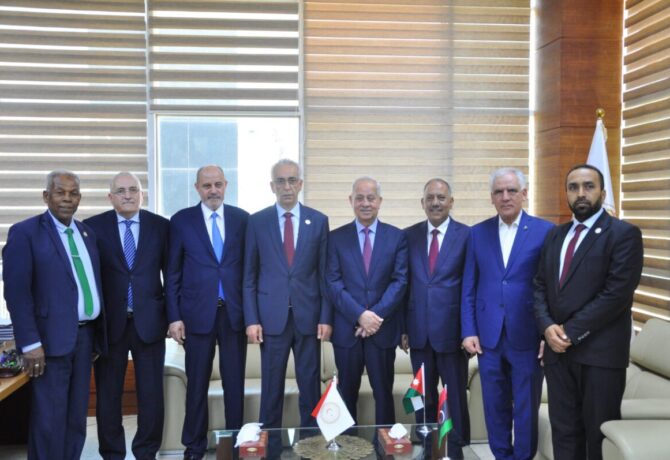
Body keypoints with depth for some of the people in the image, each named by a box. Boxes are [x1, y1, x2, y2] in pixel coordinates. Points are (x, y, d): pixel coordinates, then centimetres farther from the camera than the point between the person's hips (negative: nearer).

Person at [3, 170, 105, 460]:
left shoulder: (87, 233, 13)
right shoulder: (25, 232, -6)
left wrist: (98, 332, 9)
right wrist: (30, 343, -17)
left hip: (85, 335, 6)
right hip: (53, 337, -6)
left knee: (77, 417, 13)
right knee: (49, 420, 1)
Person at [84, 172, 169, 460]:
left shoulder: (161, 226, 1)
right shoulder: (93, 227, -1)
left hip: (149, 322, 1)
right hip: (109, 323, 0)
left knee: (151, 394, 8)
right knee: (107, 395, 10)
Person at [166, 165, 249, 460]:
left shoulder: (242, 219, 4)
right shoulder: (181, 221, 1)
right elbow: (173, 273, 2)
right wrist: (174, 317, -4)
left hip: (234, 312, 1)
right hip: (198, 313, -1)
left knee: (235, 382, 8)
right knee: (197, 383, 9)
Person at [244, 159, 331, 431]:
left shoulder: (318, 221, 4)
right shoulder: (257, 222, 3)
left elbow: (324, 273, 4)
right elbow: (249, 275, 3)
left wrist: (326, 318, -1)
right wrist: (251, 320, -3)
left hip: (308, 316, 1)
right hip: (271, 316, 0)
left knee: (311, 385, 7)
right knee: (271, 386, 7)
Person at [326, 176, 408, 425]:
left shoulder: (397, 237, 4)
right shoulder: (336, 237, 4)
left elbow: (399, 281, -2)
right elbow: (333, 283, -3)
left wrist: (376, 315, -13)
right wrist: (360, 315, -14)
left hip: (383, 328, 0)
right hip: (346, 328, 0)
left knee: (383, 393, 8)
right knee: (347, 393, 10)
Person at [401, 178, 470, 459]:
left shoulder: (467, 235, -4)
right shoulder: (409, 235, 5)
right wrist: (402, 328, 3)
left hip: (451, 330, -3)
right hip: (419, 330, 3)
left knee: (456, 397, 9)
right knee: (424, 398, 14)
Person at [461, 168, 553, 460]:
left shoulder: (545, 231, -3)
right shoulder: (478, 233, 5)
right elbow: (469, 288, 6)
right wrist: (468, 331, 0)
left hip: (527, 336, -2)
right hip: (488, 336, 3)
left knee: (526, 408, 10)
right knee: (495, 406, 14)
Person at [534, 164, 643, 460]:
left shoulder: (624, 234, -6)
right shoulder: (555, 235, 14)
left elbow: (617, 294, -15)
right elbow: (540, 286, 11)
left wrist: (571, 332, -14)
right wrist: (547, 326, -7)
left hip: (600, 351, -5)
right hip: (558, 350, 5)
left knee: (600, 435, 6)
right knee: (563, 431, 12)